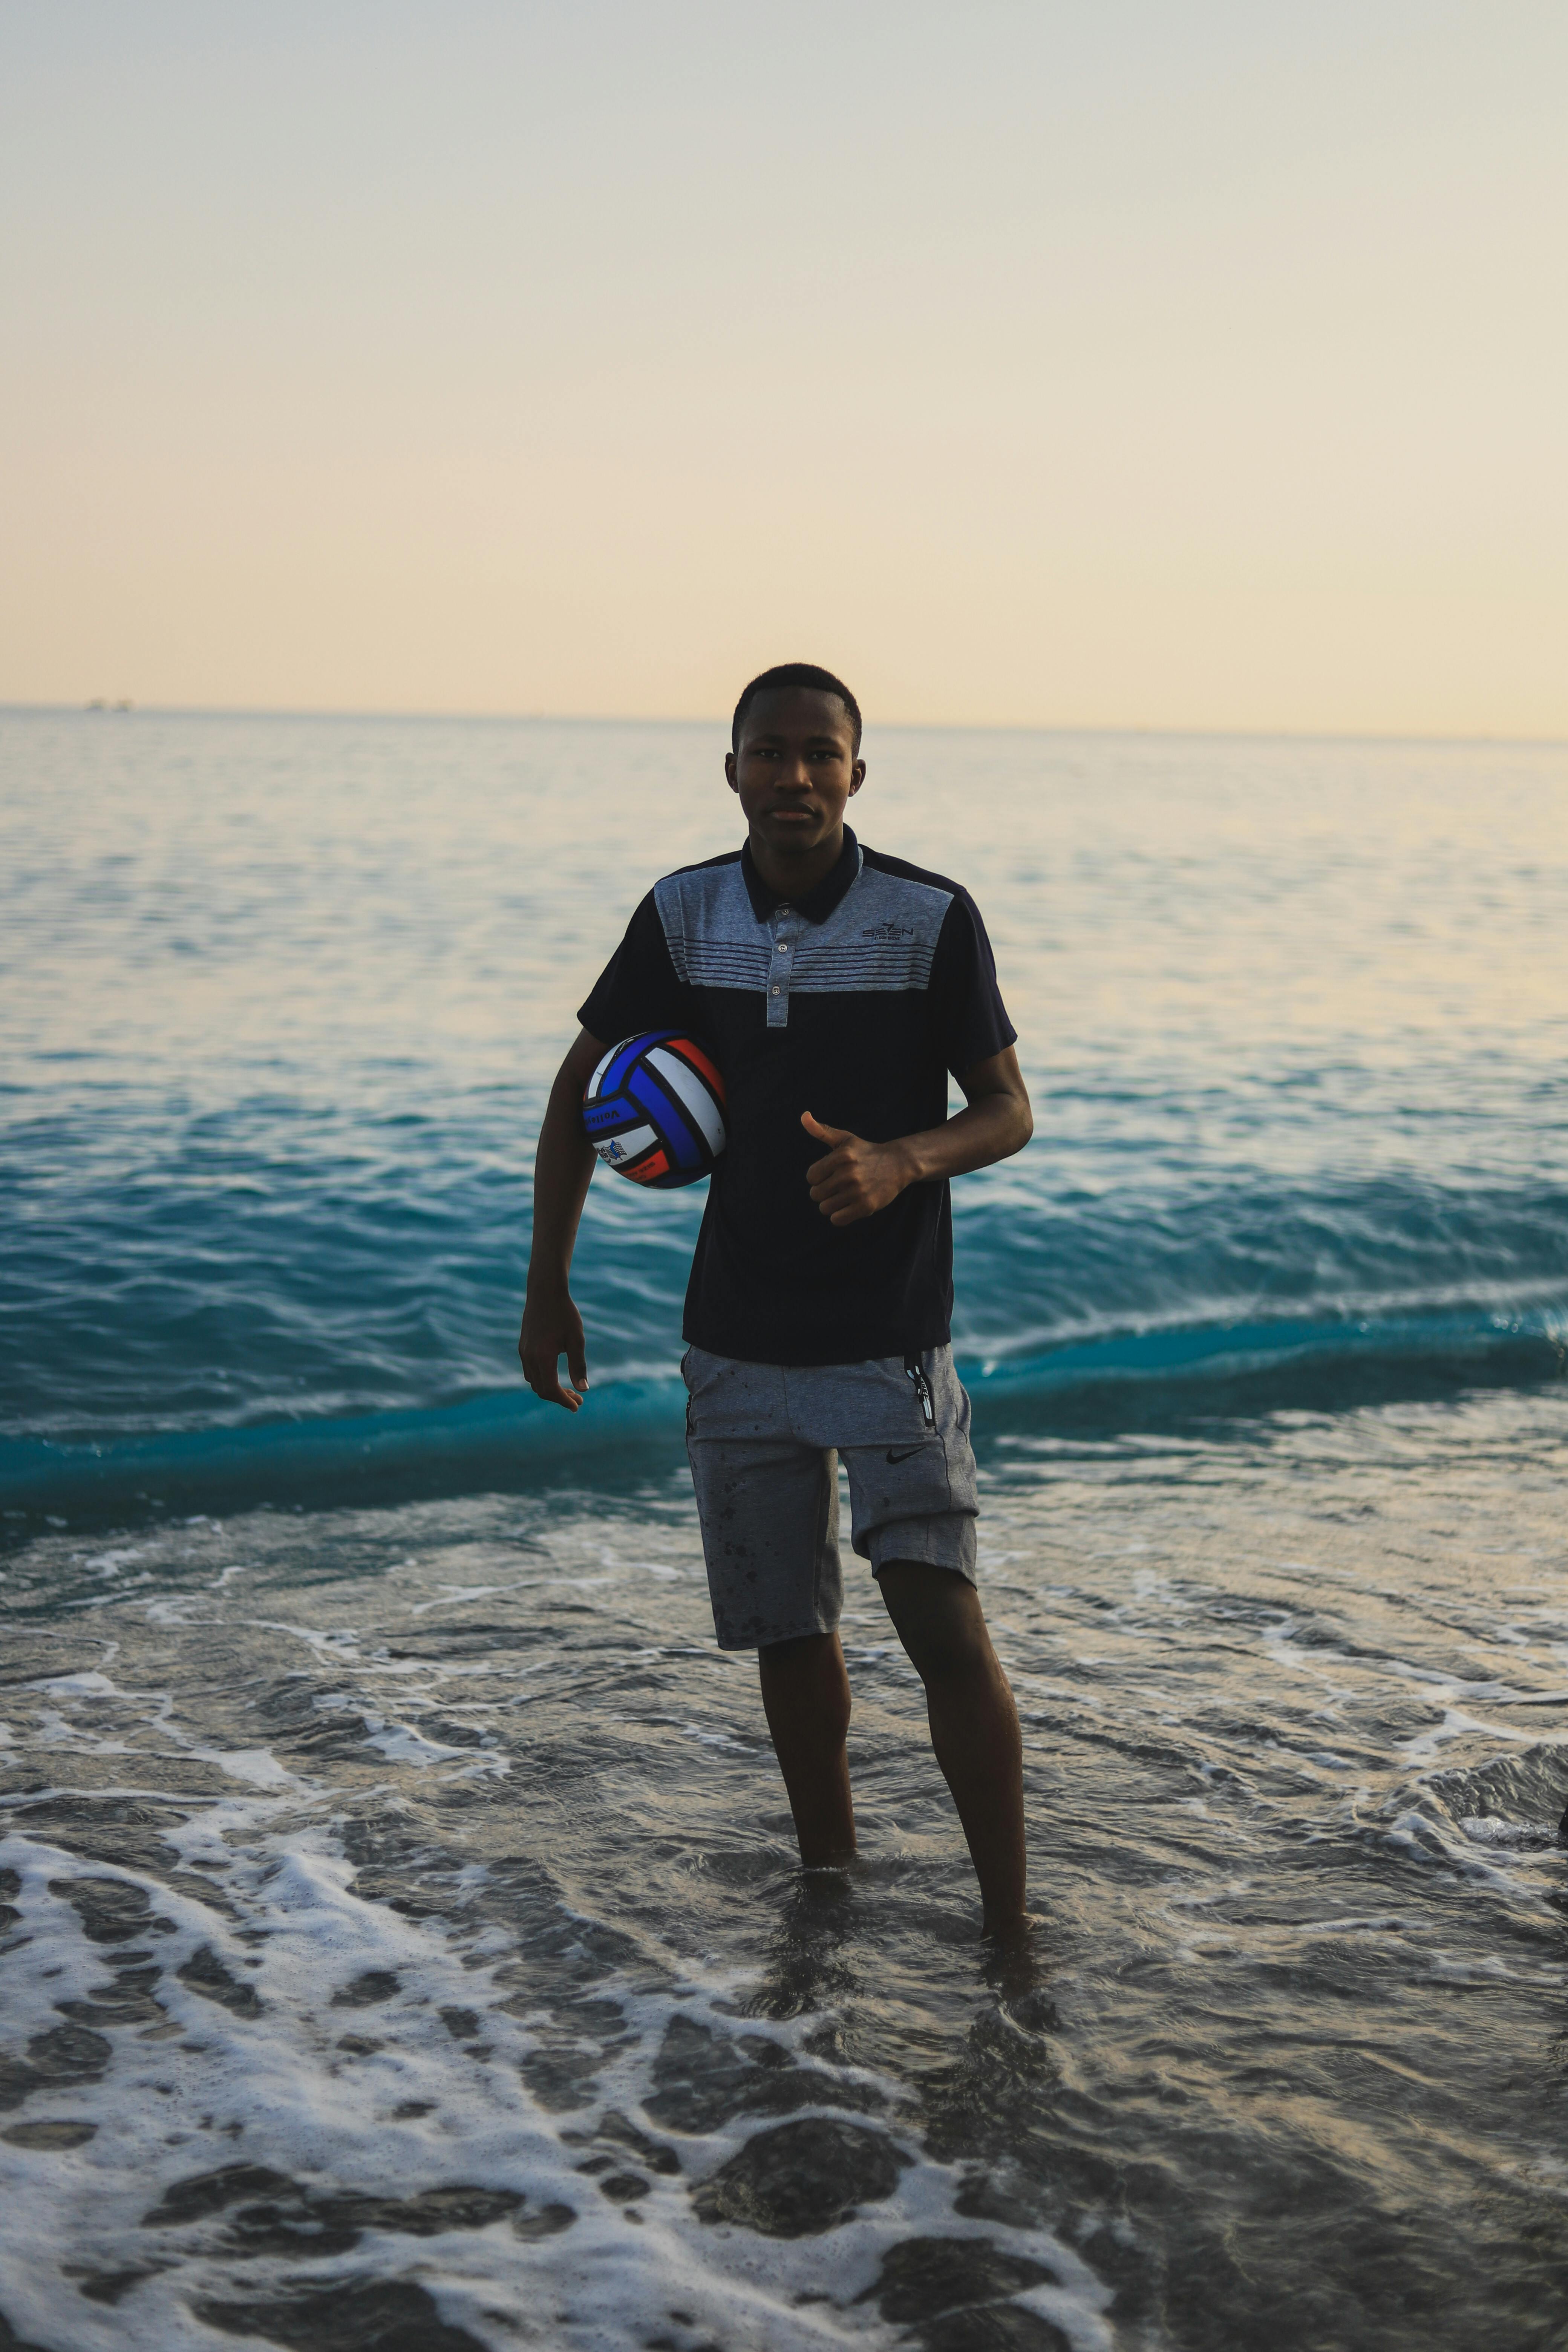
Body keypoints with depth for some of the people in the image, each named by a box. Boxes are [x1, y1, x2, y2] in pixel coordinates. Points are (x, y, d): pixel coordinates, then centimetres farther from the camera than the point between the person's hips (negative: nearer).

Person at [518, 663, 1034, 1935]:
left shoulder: (933, 918, -9)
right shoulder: (683, 916, 0)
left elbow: (1009, 1111, -4)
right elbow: (579, 1091, 10)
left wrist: (899, 1162, -26)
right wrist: (548, 1289, 6)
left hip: (890, 1338, -3)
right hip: (738, 1342, 3)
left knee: (944, 1624, -13)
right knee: (790, 1633, 12)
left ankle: (1009, 1924, -2)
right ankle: (828, 1886, 31)